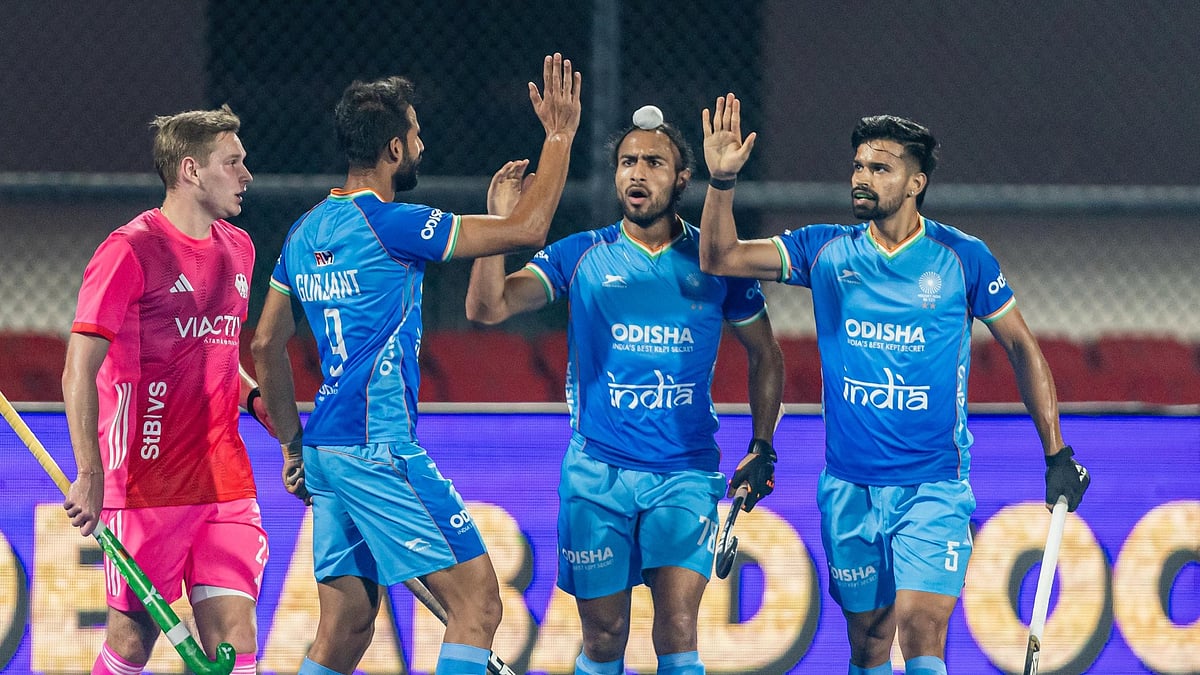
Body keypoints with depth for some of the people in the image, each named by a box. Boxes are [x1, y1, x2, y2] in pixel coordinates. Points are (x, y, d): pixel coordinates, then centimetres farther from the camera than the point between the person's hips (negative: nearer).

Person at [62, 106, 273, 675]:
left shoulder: (237, 250, 14)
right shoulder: (131, 251, -9)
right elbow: (79, 372, -12)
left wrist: (260, 402, 9)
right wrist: (89, 474, -20)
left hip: (226, 485, 6)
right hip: (148, 487, -6)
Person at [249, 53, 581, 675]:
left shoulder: (306, 232, 13)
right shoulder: (388, 224, -11)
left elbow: (266, 345, 19)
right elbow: (527, 230, -10)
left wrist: (292, 444, 26)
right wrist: (559, 137, 0)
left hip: (326, 451, 9)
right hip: (379, 448, -9)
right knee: (477, 601, -6)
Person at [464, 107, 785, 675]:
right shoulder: (581, 256, 4)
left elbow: (765, 355, 18)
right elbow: (487, 308, -5)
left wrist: (762, 452, 13)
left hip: (685, 474, 0)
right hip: (597, 473, 1)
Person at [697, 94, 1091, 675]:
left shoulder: (962, 257, -3)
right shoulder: (827, 251, 3)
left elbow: (1021, 347, 6)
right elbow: (719, 258, -1)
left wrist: (1057, 454, 4)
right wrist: (722, 182, -18)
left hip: (934, 489, -3)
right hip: (850, 488, 3)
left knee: (919, 628, -18)